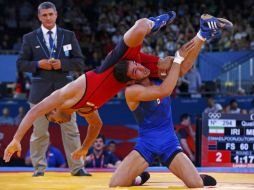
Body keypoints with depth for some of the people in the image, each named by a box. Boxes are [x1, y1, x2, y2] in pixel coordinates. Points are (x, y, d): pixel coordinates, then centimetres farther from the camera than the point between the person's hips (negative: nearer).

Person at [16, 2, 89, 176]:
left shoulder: (69, 36, 8)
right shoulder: (30, 38, 6)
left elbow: (80, 62, 6)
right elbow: (21, 64, 5)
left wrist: (62, 64, -11)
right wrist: (38, 64, -12)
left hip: (64, 88, 1)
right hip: (40, 90, -1)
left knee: (71, 130, 0)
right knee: (39, 132, 1)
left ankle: (77, 167, 4)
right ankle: (39, 167, 10)